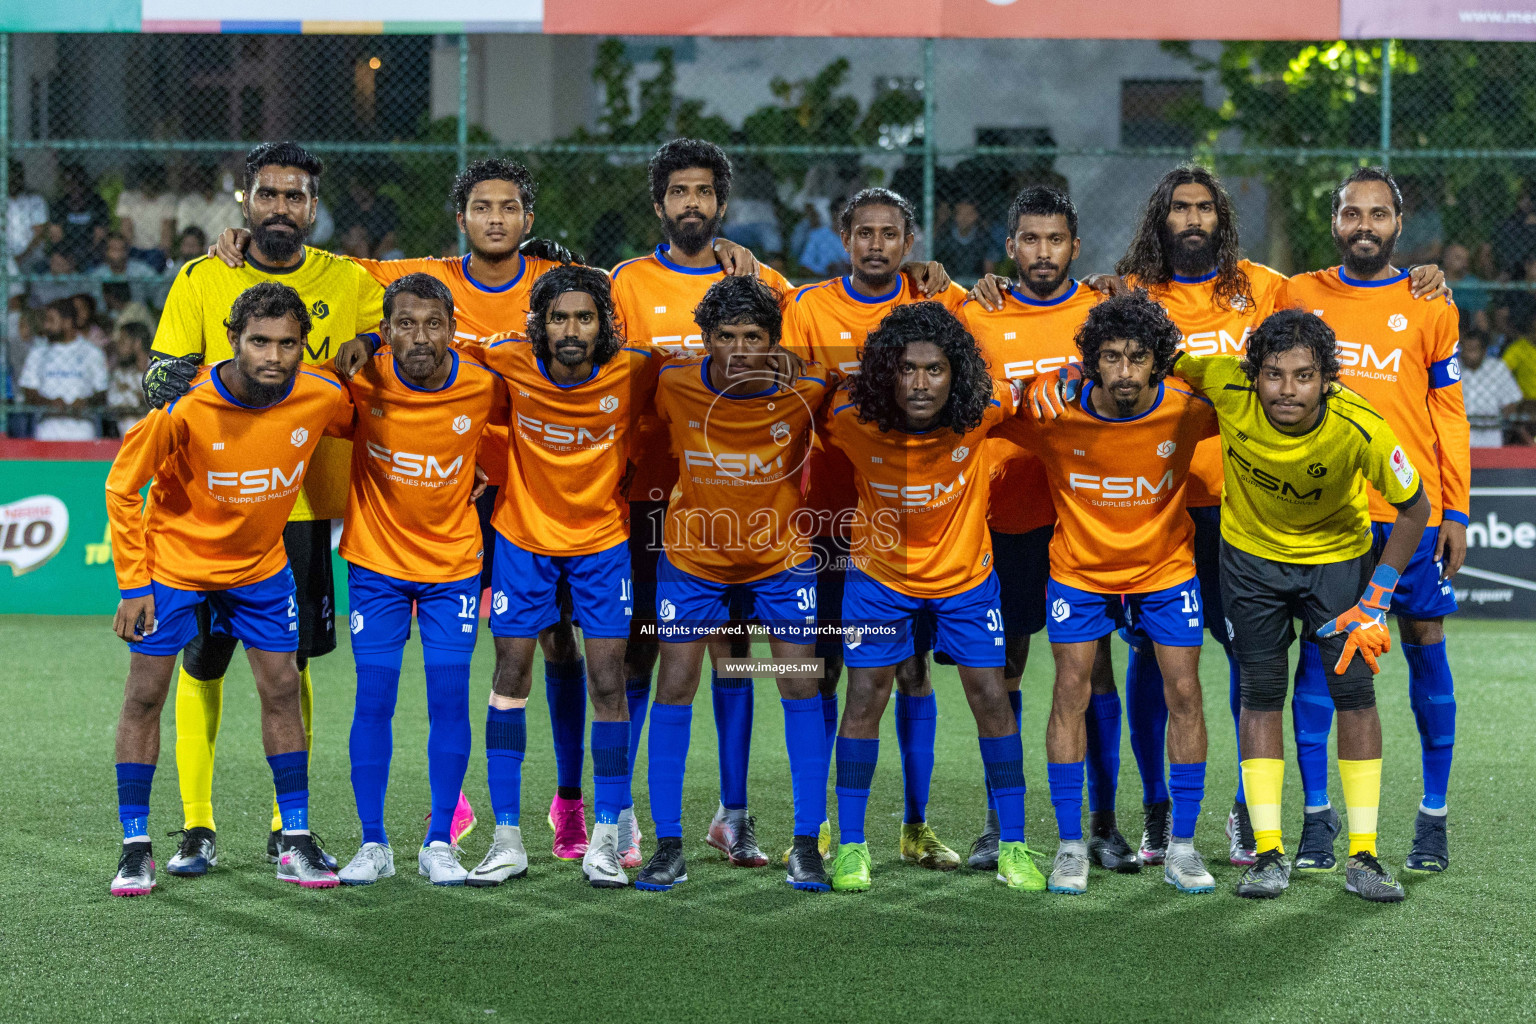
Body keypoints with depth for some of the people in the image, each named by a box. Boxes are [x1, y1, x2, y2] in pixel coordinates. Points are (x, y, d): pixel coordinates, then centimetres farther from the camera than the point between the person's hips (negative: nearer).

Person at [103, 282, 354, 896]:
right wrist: (134, 583, -16)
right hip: (173, 557, -3)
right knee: (144, 695, -3)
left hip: (260, 563, 3)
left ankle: (296, 843, 10)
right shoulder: (185, 408, -29)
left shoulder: (323, 398, -20)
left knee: (282, 690, 2)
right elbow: (122, 488, -16)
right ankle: (136, 846, 6)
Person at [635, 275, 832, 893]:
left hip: (782, 556, 0)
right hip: (692, 554, 0)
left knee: (800, 688, -3)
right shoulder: (675, 386, -16)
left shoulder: (805, 390, -18)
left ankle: (807, 846, 7)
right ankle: (669, 847, 5)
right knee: (674, 687, -3)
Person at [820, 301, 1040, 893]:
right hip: (879, 573, -1)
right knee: (864, 699, -1)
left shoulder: (979, 410, -24)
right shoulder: (851, 417, -26)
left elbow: (1023, 392, 0)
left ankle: (1013, 845, 12)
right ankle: (850, 844, 12)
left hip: (965, 576, 1)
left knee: (992, 700, 1)